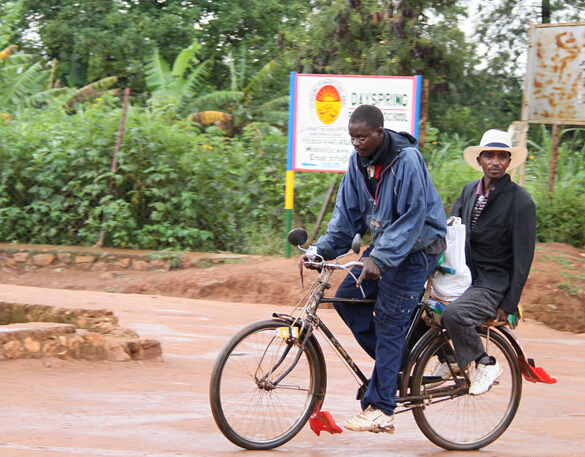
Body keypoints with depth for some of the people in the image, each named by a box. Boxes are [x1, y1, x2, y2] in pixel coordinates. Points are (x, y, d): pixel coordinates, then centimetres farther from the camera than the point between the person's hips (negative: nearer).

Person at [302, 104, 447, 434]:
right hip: (385, 243, 8)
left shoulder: (407, 160, -23)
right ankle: (398, 362, 12)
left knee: (388, 321, -11)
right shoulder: (359, 160, 1)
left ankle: (381, 411, -10)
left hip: (416, 248, -8)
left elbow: (412, 219, -25)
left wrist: (379, 259, -32)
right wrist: (323, 249, -6)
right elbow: (348, 212, 7)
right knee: (347, 298, -1)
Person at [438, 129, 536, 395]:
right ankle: (447, 359, 13)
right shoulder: (469, 191, 9)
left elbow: (523, 258, -11)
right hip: (463, 277, 7)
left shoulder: (520, 201, -11)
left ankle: (485, 365, -9)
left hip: (493, 285, -7)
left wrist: (509, 305, -14)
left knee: (454, 314, -32)